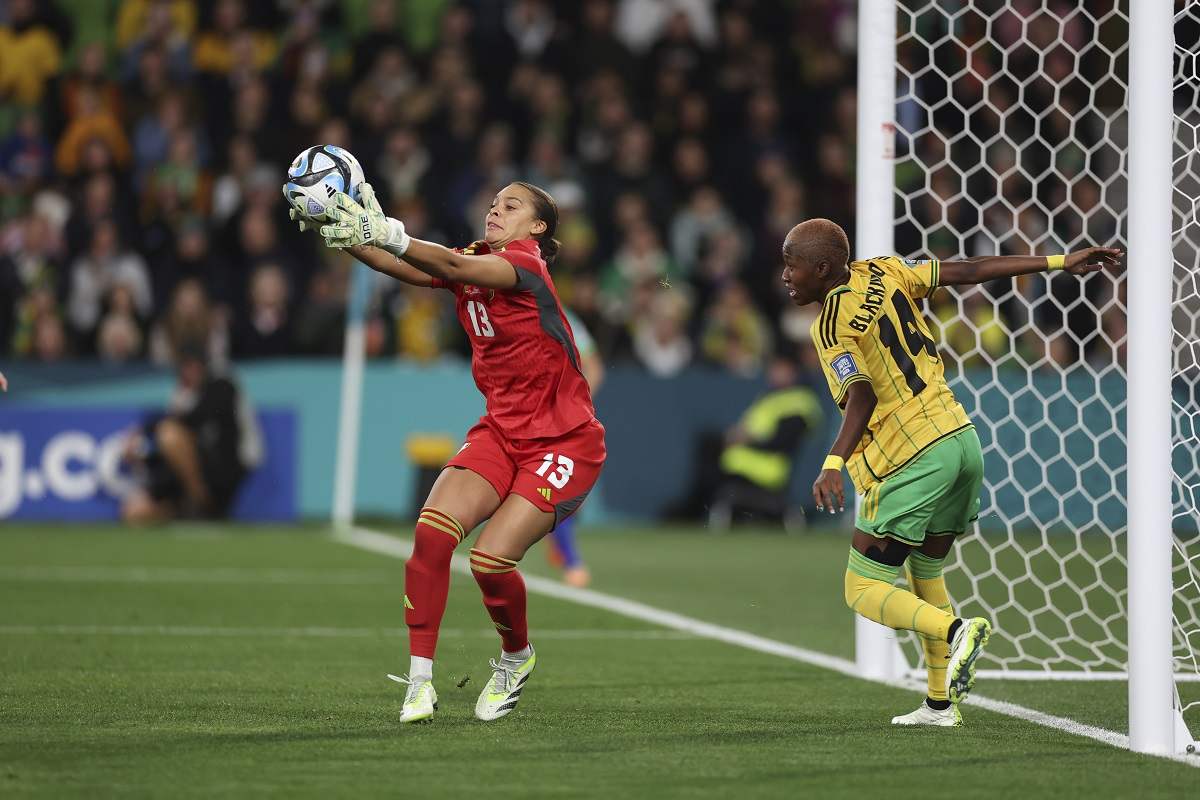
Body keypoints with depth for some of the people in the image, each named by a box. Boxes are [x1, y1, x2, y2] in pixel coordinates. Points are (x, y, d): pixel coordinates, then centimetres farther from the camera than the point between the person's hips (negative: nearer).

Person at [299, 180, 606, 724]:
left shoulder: (526, 266, -17)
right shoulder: (474, 261, 5)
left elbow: (453, 266, -35)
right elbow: (401, 266, -9)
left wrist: (388, 234, -51)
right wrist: (344, 236, -27)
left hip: (565, 443, -6)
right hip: (501, 431, 6)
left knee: (491, 559, -19)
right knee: (432, 530, -17)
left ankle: (517, 657, 12)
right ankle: (419, 682, -11)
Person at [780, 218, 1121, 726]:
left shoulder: (832, 325, -10)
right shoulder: (882, 274, 10)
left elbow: (861, 395, -24)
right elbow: (969, 271, 10)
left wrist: (834, 463, -36)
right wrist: (1061, 263, 14)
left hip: (913, 464, -8)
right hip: (962, 439, 8)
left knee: (865, 591, -2)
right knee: (928, 576, 21)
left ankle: (956, 630, -24)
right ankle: (941, 703, 21)